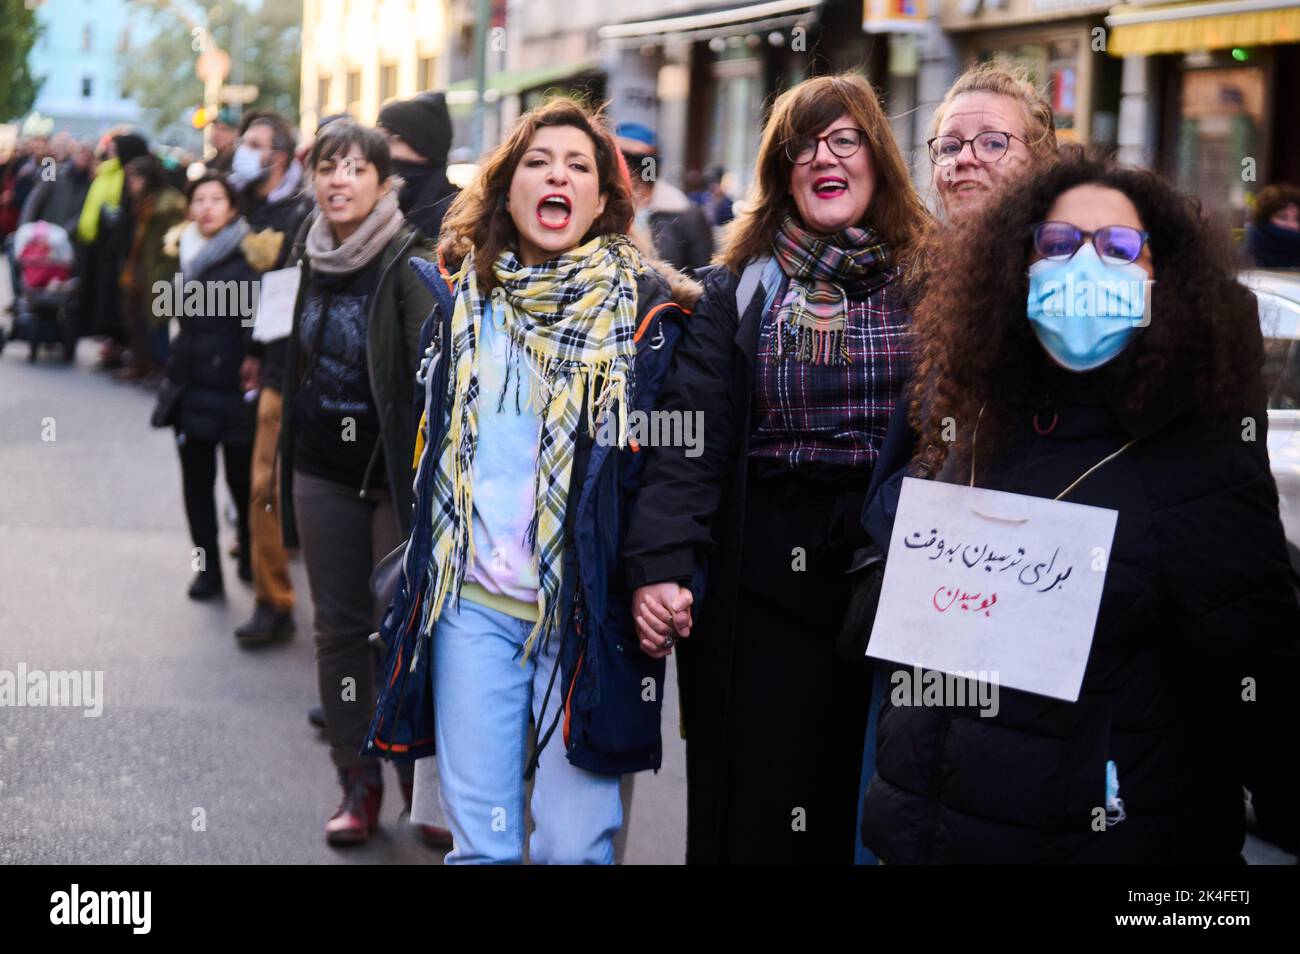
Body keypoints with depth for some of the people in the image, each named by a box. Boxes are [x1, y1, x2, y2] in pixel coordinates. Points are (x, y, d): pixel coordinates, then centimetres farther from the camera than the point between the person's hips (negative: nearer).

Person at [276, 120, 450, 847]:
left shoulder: (409, 263, -10)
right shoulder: (317, 261, 8)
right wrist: (286, 463, 18)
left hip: (394, 471, -6)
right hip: (324, 471, 6)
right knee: (339, 625, 7)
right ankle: (359, 782, 16)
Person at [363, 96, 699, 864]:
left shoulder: (648, 309, 1)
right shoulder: (461, 300, 11)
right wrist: (416, 572, 16)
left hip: (587, 603, -3)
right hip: (473, 597, 3)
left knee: (574, 844, -2)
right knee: (479, 838, 5)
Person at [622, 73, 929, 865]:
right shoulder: (741, 291, 5)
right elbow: (691, 440, -5)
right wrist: (661, 565, -18)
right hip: (764, 584, 0)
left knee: (874, 814, 8)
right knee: (755, 814, 6)